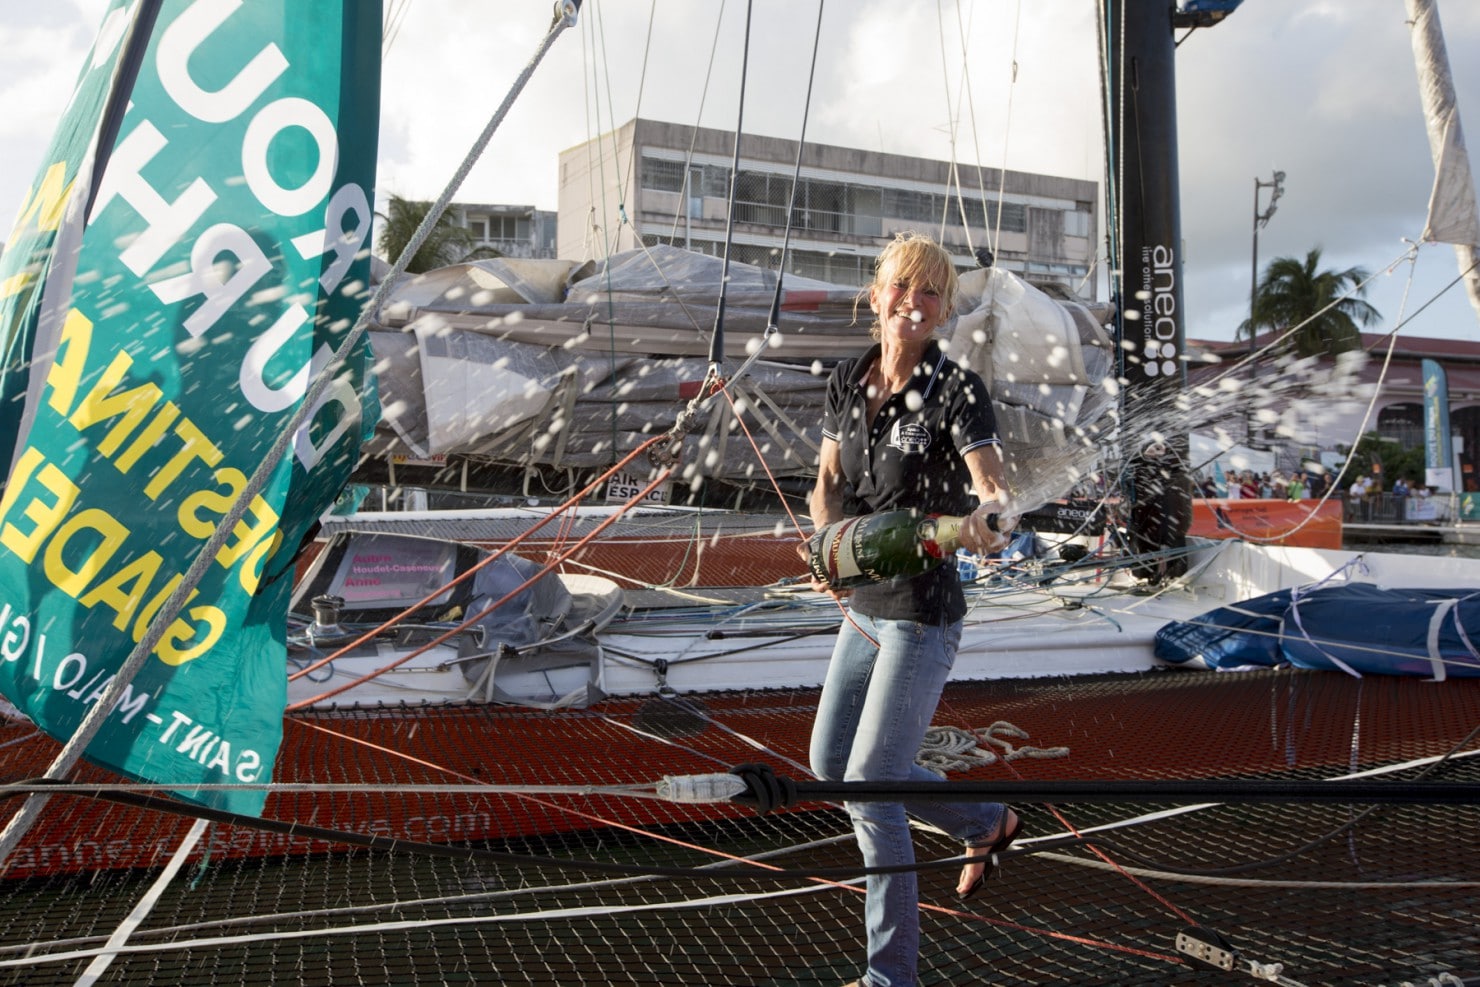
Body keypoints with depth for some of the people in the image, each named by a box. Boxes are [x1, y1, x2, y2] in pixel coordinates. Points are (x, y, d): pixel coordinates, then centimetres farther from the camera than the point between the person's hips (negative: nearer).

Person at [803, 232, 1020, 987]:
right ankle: (987, 824, 37)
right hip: (866, 607, 7)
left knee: (870, 786, -6)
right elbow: (828, 484, 4)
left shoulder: (958, 390, -15)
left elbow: (992, 487, -26)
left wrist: (986, 520, -50)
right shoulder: (847, 382, 3)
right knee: (832, 762, 17)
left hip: (922, 615, -7)